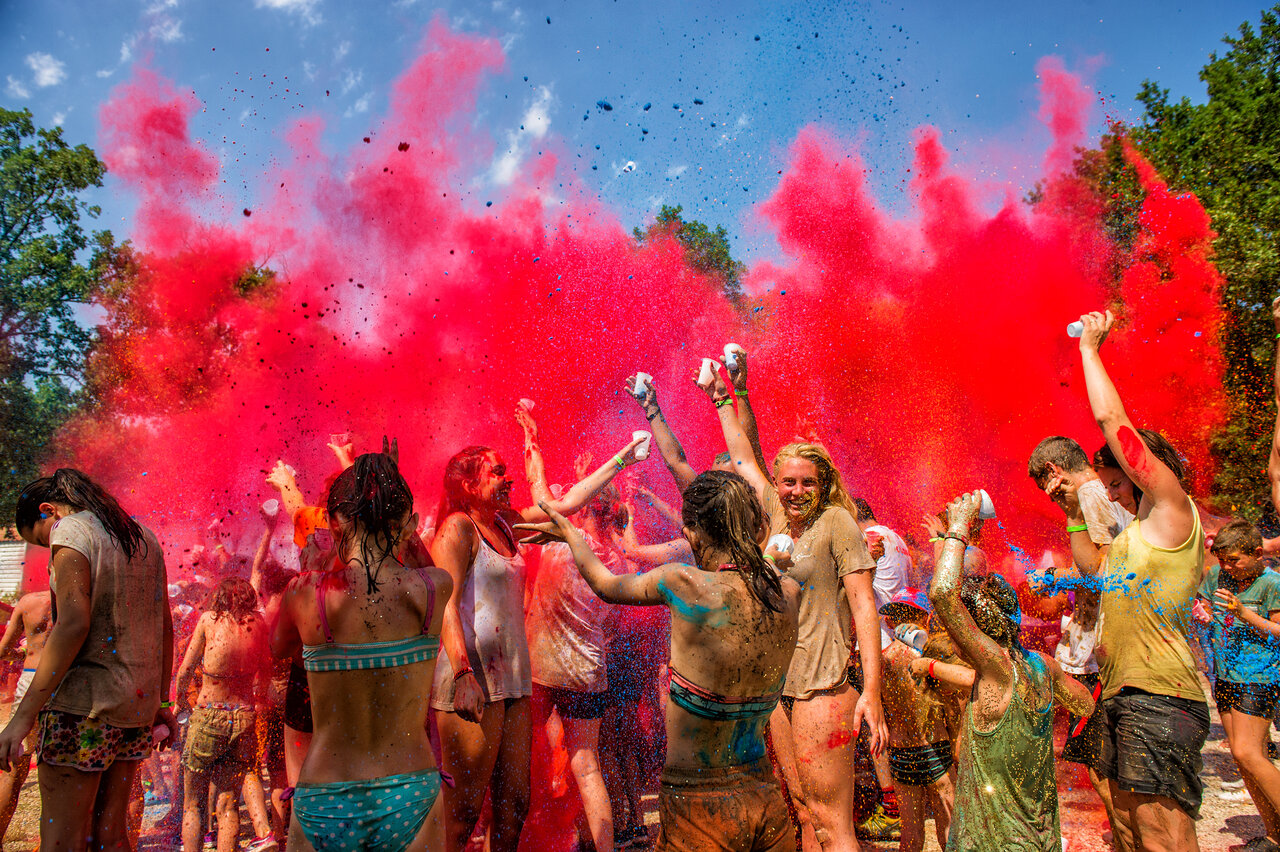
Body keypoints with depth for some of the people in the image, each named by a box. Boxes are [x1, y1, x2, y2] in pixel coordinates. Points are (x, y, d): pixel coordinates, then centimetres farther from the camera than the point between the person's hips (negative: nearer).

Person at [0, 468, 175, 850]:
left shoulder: (70, 530, -6)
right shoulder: (143, 537, 16)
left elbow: (74, 624, -19)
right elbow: (164, 628, 16)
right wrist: (162, 703, 20)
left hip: (85, 704, -7)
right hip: (136, 704, 8)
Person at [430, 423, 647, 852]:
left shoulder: (504, 523, 16)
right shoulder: (458, 527, -6)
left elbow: (567, 502, 21)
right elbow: (446, 606, -15)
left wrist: (621, 459, 21)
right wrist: (463, 675, -24)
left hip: (511, 677, 8)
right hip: (474, 677, -8)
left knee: (514, 803, 11)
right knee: (462, 813, -3)